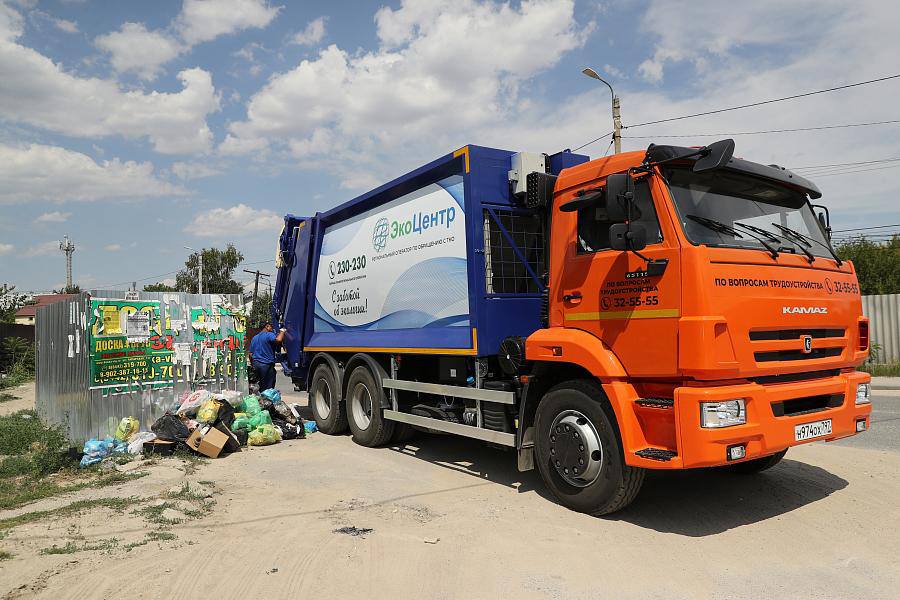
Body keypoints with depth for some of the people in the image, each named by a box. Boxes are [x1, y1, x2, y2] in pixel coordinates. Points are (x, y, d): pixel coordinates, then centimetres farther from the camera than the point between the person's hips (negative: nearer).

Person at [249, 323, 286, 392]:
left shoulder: (254, 338, 17)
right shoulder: (269, 335, -7)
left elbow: (251, 354, 16)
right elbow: (278, 340, -29)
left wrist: (253, 365, 24)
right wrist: (282, 331, -11)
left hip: (256, 364, 8)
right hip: (267, 365, -8)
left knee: (261, 386, 15)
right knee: (268, 388, -5)